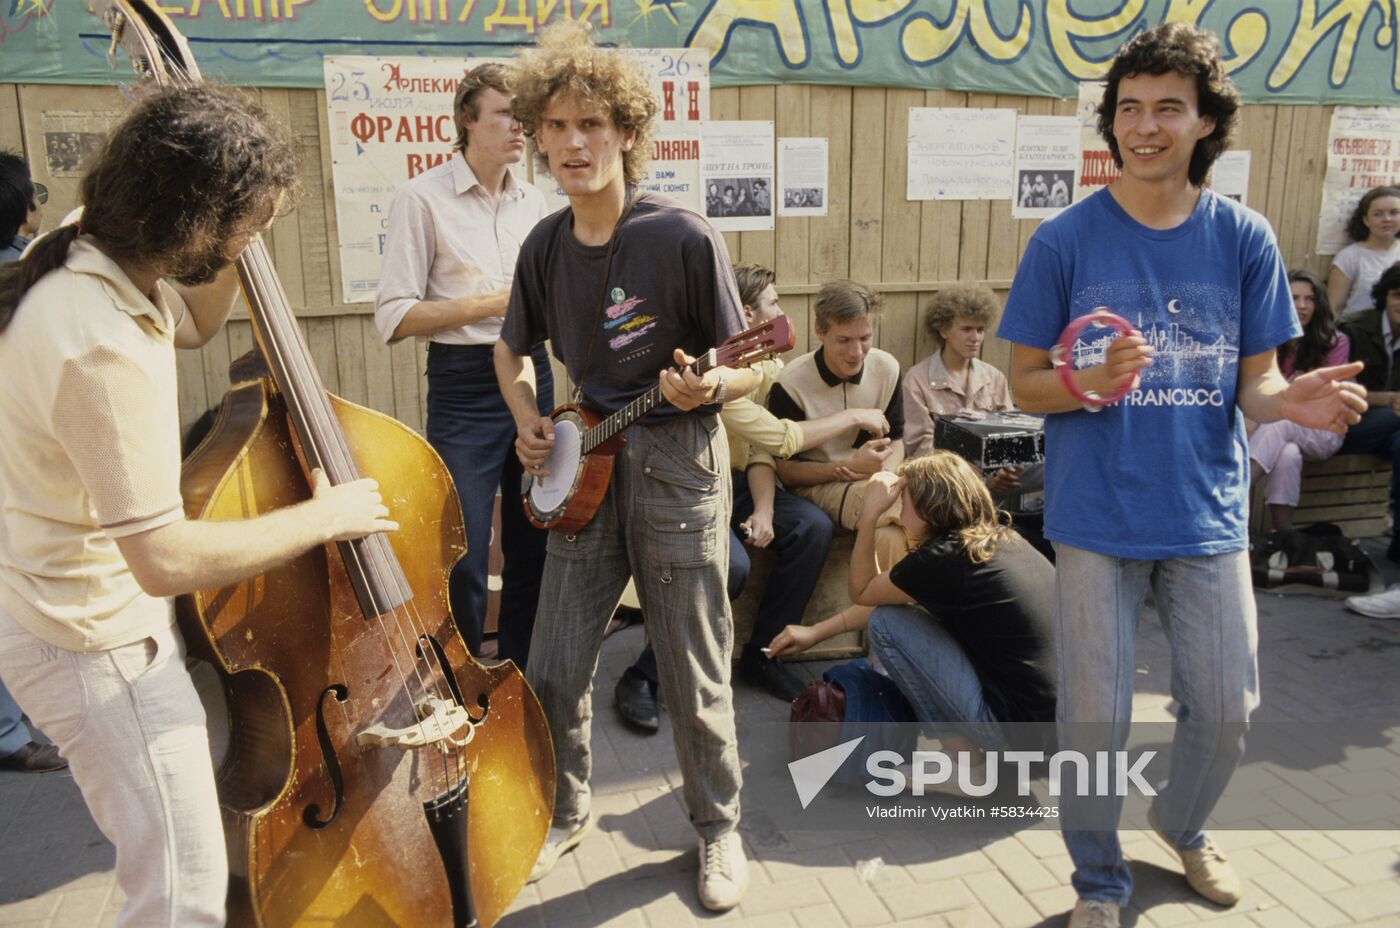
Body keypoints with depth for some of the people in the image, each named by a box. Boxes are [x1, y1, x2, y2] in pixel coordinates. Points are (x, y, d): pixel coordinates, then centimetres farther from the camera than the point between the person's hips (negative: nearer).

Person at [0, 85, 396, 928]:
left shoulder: (88, 256, -5)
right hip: (98, 644, -10)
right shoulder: (100, 348, -34)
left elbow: (194, 324, 16)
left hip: (75, 599, 10)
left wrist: (229, 244, -2)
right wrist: (322, 517, -21)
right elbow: (166, 559, -33)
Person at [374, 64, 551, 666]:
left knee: (532, 546, 12)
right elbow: (394, 316, -9)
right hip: (463, 385, -5)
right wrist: (487, 304, -15)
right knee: (463, 558, -4)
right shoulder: (423, 198, -5)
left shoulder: (532, 202, 12)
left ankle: (521, 679, 30)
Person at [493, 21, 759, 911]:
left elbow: (749, 371, -8)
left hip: (678, 467, -4)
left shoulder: (684, 236, -12)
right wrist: (530, 421, 2)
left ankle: (719, 828, 29)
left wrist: (705, 388, -29)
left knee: (695, 675, 6)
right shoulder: (546, 245, 3)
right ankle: (566, 811, 34)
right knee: (554, 668, 9)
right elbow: (512, 351, 19)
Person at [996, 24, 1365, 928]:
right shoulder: (1065, 240, -7)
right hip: (1097, 515, -2)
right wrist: (1089, 381, -24)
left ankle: (1183, 822, 45)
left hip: (1209, 512, 3)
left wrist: (1291, 400, -20)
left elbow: (1253, 383, 3)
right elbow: (1024, 382, -4)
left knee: (1226, 705, 13)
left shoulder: (1245, 239, 0)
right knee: (1096, 715, 5)